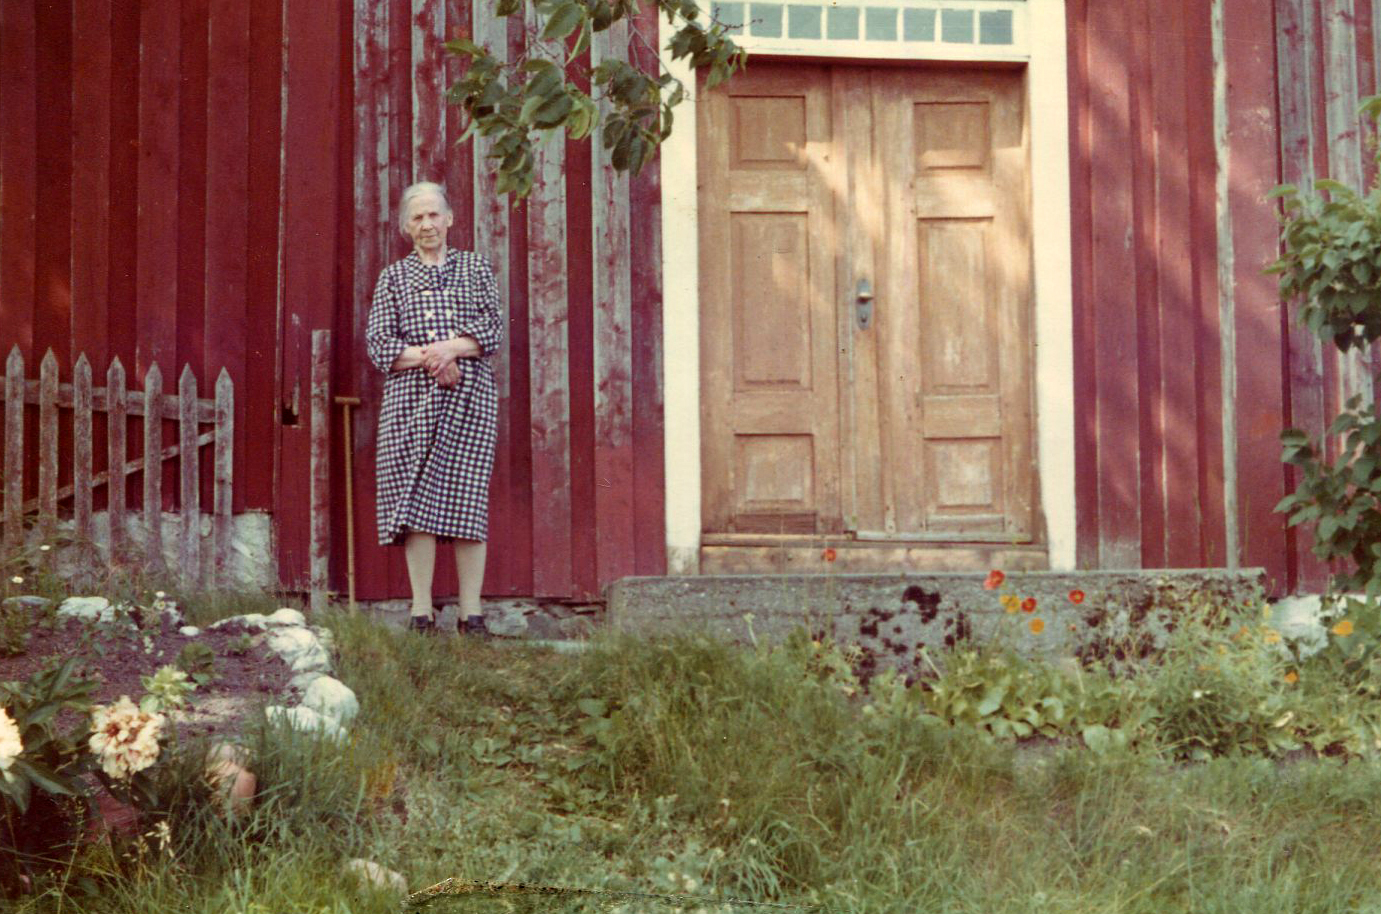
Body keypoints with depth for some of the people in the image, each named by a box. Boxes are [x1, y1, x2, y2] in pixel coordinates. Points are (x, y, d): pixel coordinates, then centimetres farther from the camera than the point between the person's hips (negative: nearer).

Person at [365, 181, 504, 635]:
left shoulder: (475, 268, 14)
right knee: (415, 498, -5)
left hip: (468, 397, 0)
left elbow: (493, 329, 3)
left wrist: (448, 348, -13)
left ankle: (471, 613, -2)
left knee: (467, 497, -5)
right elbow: (378, 343, 4)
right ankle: (421, 611, 0)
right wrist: (428, 358, -12)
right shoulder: (393, 277, 14)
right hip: (410, 399, 1)